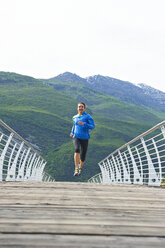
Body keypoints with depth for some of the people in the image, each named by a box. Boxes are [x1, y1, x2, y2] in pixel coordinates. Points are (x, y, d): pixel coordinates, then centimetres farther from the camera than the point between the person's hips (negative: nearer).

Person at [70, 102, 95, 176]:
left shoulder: (88, 116, -2)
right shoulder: (75, 117, 11)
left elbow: (92, 126, -11)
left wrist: (84, 124, -25)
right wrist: (72, 132, 13)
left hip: (84, 138, -1)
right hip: (76, 137, 1)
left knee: (82, 157, 6)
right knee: (77, 149, -31)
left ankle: (80, 168, 39)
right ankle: (76, 169, -30)